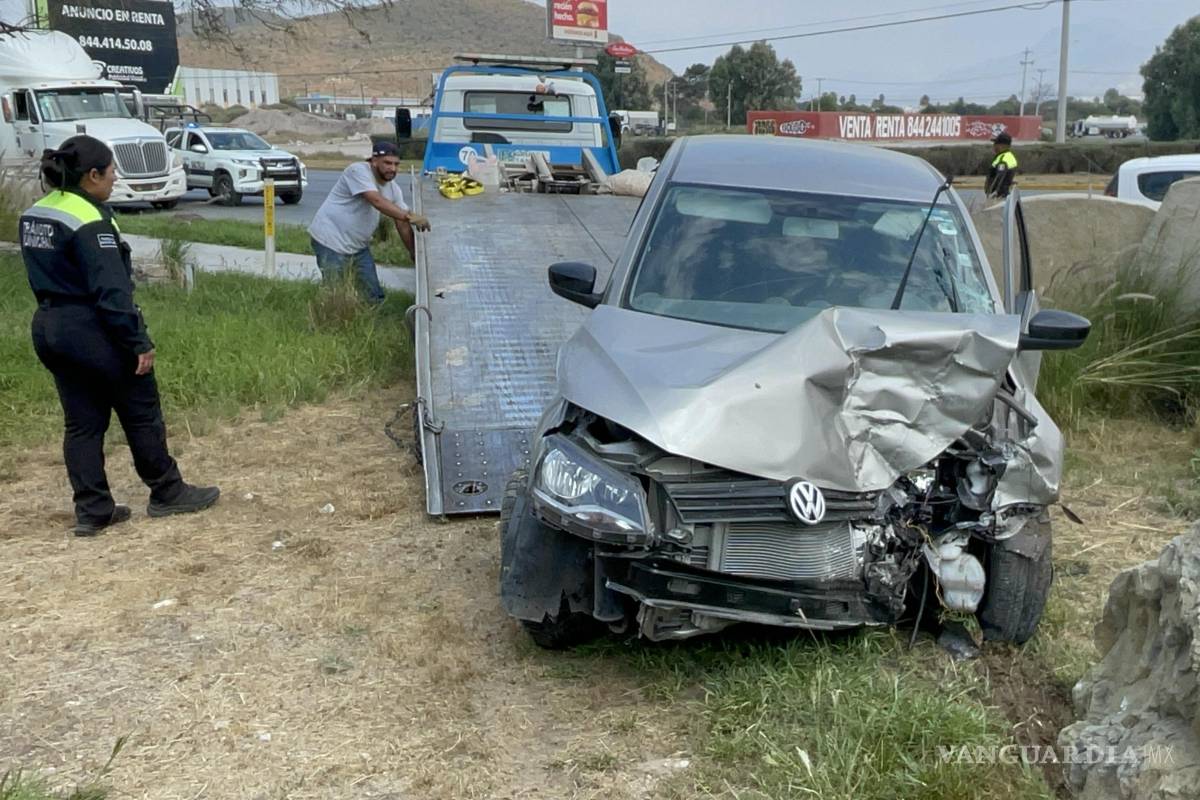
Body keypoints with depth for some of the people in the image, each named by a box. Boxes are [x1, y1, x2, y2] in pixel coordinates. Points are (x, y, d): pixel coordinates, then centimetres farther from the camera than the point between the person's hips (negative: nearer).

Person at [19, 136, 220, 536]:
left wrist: (58, 312, 19)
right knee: (142, 413, 7)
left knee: (82, 422, 12)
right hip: (92, 333, -9)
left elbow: (45, 279, 15)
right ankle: (166, 493, 19)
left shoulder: (35, 214, 9)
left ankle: (92, 511, 16)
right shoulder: (89, 222, -19)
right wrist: (140, 342, -18)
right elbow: (112, 291, -22)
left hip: (49, 328, 9)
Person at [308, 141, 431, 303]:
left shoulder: (393, 188, 4)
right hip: (331, 242, -8)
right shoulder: (358, 171, -19)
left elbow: (402, 224, 7)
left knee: (375, 297, 5)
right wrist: (410, 216, -39)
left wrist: (415, 255, 4)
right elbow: (377, 202, -33)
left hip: (358, 246, 8)